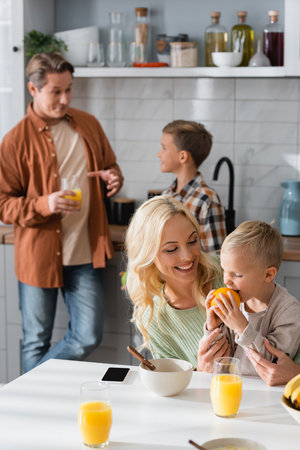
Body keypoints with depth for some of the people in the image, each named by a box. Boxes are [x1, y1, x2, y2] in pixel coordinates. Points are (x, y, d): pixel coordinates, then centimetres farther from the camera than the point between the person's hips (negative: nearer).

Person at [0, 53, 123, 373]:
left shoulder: (88, 125, 7)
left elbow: (108, 165, 23)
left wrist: (113, 177, -2)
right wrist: (44, 204, -23)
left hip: (84, 254, 4)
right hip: (38, 254, -4)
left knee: (88, 337, 3)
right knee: (36, 343, 9)